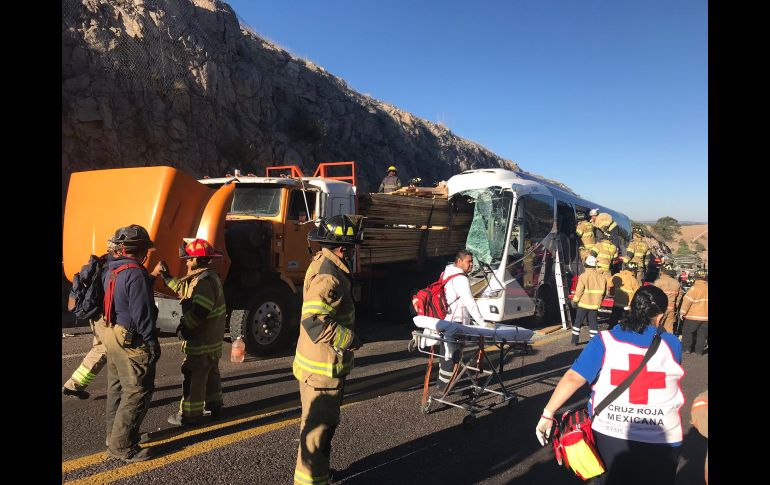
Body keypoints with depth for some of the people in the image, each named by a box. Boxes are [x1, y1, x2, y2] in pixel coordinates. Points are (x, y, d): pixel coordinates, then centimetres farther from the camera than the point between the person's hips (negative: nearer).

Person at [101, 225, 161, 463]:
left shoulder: (111, 270, 9)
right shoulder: (136, 274, -21)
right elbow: (142, 314, -22)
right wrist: (153, 342, -15)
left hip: (112, 334, 10)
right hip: (131, 341, -10)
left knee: (117, 388, 20)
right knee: (137, 392, -2)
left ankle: (115, 434, 33)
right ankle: (122, 446, 3)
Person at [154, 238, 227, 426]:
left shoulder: (205, 281, -23)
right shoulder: (208, 276, 11)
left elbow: (199, 312, -29)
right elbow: (183, 289, 23)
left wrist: (183, 327, -16)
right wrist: (166, 276, 21)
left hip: (201, 340, -10)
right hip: (212, 339, 10)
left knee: (193, 376, 0)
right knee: (210, 372, 21)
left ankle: (190, 414, 9)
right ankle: (213, 404, 35)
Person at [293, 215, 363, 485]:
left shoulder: (323, 262, 7)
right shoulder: (328, 277, -26)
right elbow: (314, 322, -31)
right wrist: (349, 339, -23)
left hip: (325, 363, 11)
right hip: (323, 367, -11)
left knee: (326, 421, 25)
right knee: (319, 425, 4)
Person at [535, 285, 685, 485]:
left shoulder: (605, 340, -12)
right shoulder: (671, 344, -8)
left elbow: (573, 378, -19)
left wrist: (547, 414, -14)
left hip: (608, 434, 0)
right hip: (660, 441, 0)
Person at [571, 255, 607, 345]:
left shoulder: (583, 276, -15)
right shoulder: (601, 277, 0)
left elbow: (579, 291, -15)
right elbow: (603, 292, 7)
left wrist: (575, 300, 0)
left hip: (583, 304, -3)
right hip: (595, 305, 4)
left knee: (578, 322, 9)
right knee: (593, 323, 12)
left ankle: (574, 340, 12)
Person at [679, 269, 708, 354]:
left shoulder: (694, 288, -15)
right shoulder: (706, 287, 1)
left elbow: (687, 301, -16)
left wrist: (682, 312, -8)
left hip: (693, 316, -5)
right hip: (706, 316, 5)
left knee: (687, 331, 10)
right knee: (702, 333, 12)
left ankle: (687, 348, 11)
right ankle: (699, 350, 13)